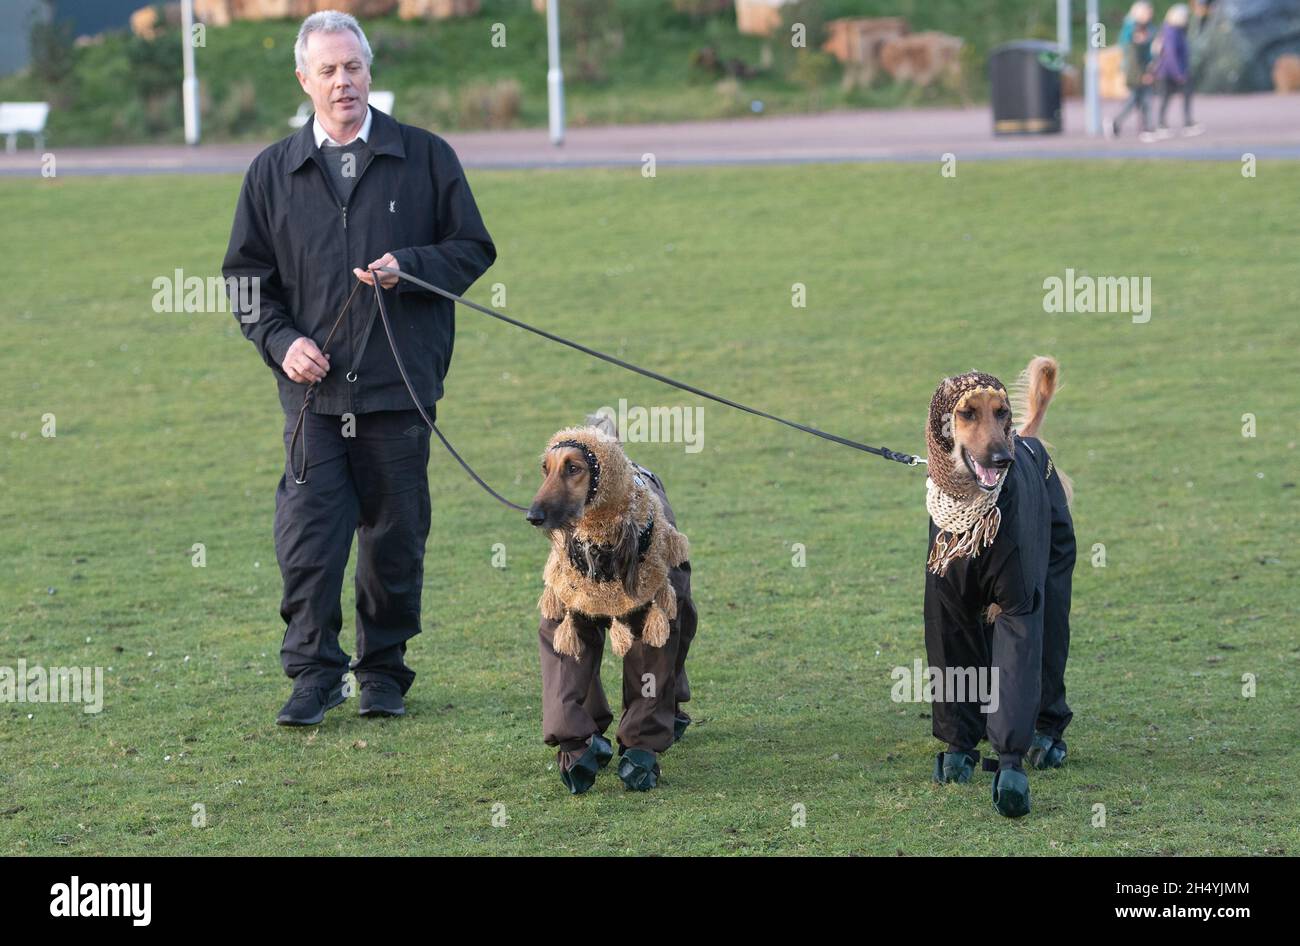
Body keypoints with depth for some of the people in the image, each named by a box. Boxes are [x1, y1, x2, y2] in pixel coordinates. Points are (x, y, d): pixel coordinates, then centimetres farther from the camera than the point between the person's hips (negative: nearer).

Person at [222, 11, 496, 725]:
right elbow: (246, 273, 13)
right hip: (314, 388, 0)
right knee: (307, 537, -7)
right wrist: (281, 340, -3)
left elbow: (473, 249, 8)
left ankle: (384, 670, 17)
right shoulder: (273, 172, 9)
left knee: (395, 538, 4)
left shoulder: (426, 158, 6)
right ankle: (314, 672, 1)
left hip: (399, 389, 0)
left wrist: (409, 265, -10)